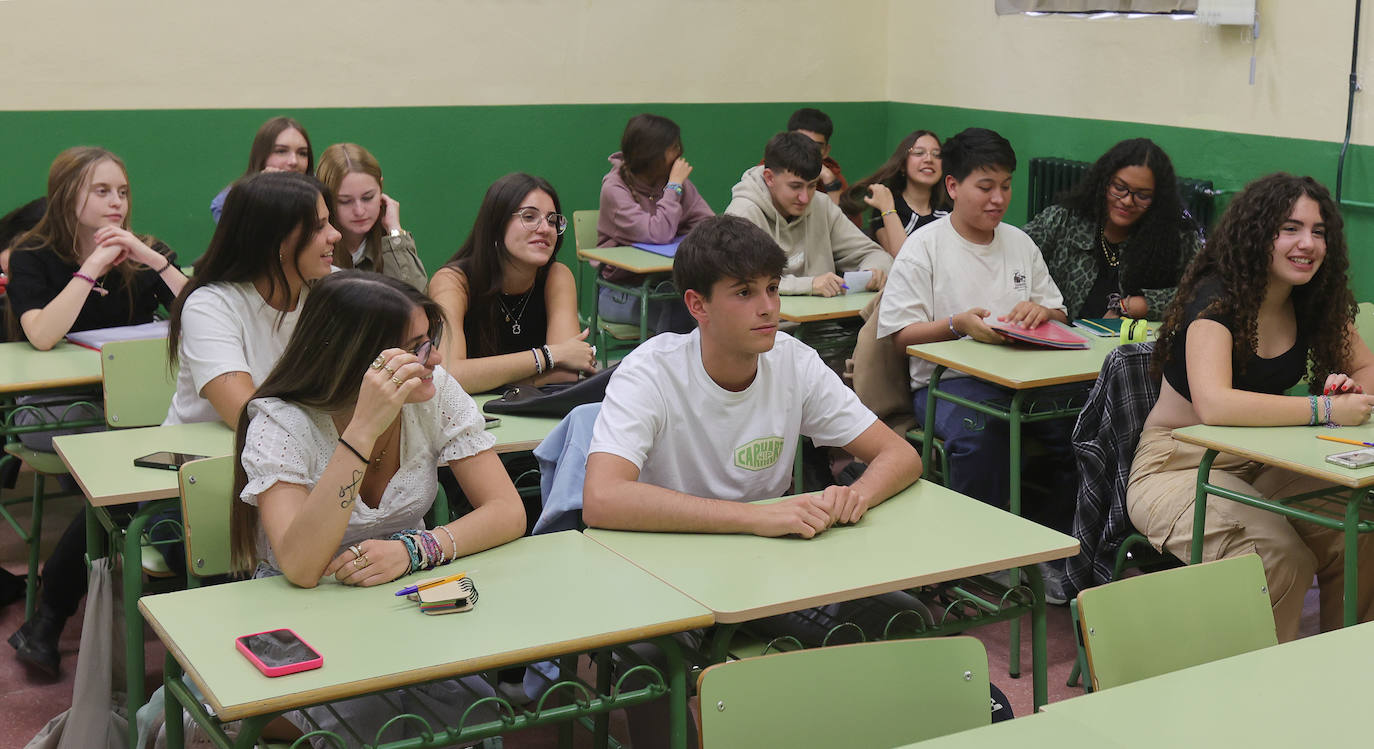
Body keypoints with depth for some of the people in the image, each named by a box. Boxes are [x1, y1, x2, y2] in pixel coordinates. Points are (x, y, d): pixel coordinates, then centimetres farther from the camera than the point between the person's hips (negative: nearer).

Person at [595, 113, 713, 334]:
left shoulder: (680, 183, 6)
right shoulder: (614, 189, -14)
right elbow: (658, 234, -26)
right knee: (679, 313, -32)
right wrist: (674, 186, -17)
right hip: (620, 289, -5)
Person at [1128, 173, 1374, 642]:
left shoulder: (1313, 303, 2)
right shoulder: (1216, 299, -20)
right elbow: (1214, 404, -34)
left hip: (1257, 467, 7)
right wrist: (1324, 410, -31)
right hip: (1176, 469, -7)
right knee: (1282, 561, -29)